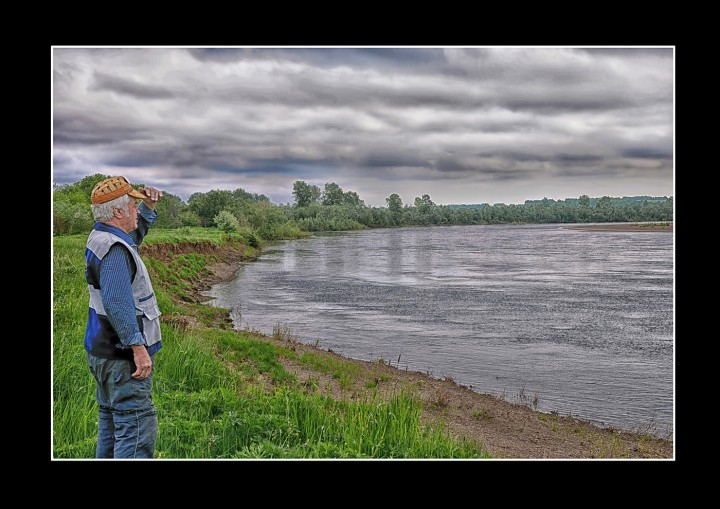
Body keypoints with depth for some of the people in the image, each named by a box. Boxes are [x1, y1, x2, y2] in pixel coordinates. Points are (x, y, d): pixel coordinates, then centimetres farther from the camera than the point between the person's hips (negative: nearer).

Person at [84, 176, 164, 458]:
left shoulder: (101, 238, 12)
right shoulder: (113, 249, -19)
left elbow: (136, 233, 34)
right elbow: (117, 303, -29)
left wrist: (149, 207, 18)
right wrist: (138, 347, -31)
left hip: (104, 355, 11)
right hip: (123, 357, -11)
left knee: (111, 427, 18)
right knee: (138, 430, -10)